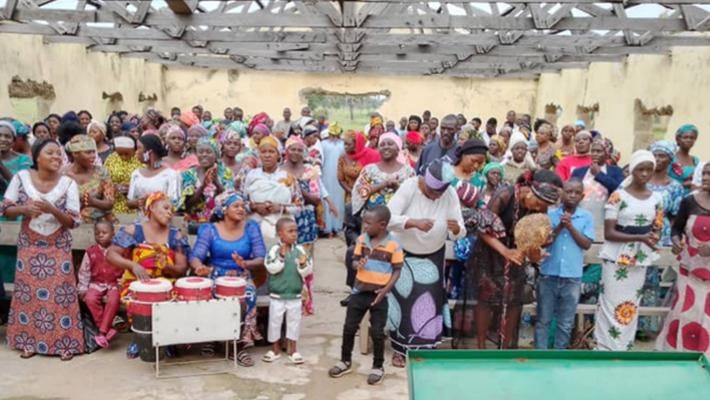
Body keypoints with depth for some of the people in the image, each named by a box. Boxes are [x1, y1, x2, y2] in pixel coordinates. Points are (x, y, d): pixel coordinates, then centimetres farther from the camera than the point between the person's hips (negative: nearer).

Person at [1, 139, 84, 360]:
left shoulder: (68, 183, -8)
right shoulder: (21, 177, -5)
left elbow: (73, 221, -10)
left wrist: (51, 209, -25)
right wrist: (24, 209, -19)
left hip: (58, 247, -1)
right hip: (29, 245, 1)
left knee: (60, 293, -2)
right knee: (28, 292, 6)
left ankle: (64, 343, 7)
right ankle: (28, 341, 20)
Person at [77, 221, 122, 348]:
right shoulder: (91, 251, 4)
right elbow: (84, 271, 8)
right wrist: (83, 288, 1)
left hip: (114, 284, -2)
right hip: (96, 284, 2)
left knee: (113, 300, -31)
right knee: (90, 299, -28)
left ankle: (102, 332, -24)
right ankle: (109, 328, -18)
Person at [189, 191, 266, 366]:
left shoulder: (251, 227, 0)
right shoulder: (209, 229, -3)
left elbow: (261, 258, -7)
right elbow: (195, 256, -14)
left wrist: (246, 264, -29)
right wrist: (199, 266, -39)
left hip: (242, 277, 1)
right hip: (216, 277, 0)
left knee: (249, 295, -31)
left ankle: (243, 344, -16)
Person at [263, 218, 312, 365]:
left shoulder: (300, 250, -4)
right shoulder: (275, 250, -12)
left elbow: (307, 272, -4)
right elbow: (272, 268, -20)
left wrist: (303, 264, -24)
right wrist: (281, 256, -29)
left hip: (295, 295, 2)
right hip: (277, 295, -2)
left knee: (294, 321, 11)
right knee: (275, 321, 10)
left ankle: (293, 350, 25)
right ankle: (275, 349, 27)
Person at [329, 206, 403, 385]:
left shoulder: (393, 245, -13)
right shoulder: (362, 239, 0)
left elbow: (397, 270, -7)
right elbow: (355, 260, 8)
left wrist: (386, 289, -17)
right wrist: (357, 264, -17)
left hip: (379, 295, -4)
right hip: (359, 292, 4)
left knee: (377, 332, 3)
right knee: (349, 327, 10)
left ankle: (378, 367, 22)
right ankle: (346, 361, 29)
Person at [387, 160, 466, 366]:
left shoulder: (451, 194, -16)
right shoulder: (409, 187, -24)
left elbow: (458, 234, -17)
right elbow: (389, 218, -32)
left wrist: (456, 228, -40)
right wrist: (414, 222, -47)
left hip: (433, 256, 2)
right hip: (404, 253, -2)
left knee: (430, 302, 3)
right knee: (403, 301, 5)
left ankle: (426, 349, 20)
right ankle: (399, 349, 21)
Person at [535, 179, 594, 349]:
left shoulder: (586, 217, 1)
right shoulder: (550, 213, -1)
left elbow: (587, 244, -5)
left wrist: (570, 227, -14)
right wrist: (559, 226, -16)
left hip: (572, 277, 1)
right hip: (548, 274, -1)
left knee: (566, 323, 10)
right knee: (543, 319, 8)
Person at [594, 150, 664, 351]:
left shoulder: (656, 198, 6)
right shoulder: (618, 196, -9)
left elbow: (657, 229, 14)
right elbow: (609, 233, -13)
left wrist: (654, 237, -10)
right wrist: (640, 237, -22)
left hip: (640, 259, 5)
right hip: (617, 257, -4)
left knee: (631, 305, 10)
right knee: (612, 304, -3)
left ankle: (623, 347, 22)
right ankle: (606, 348, 9)